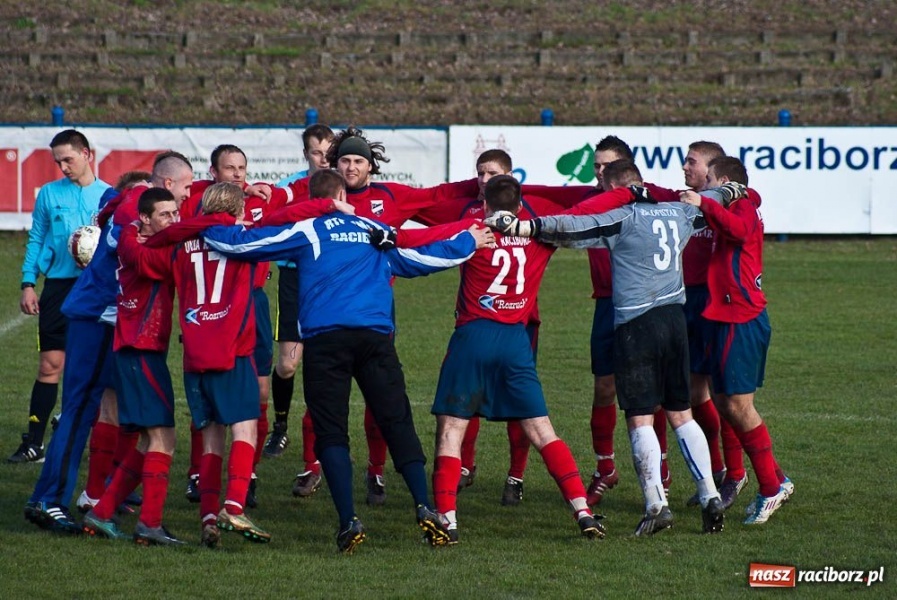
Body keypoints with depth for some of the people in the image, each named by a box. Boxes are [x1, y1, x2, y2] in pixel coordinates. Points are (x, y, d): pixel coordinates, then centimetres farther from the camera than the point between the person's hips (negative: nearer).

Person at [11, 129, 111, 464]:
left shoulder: (109, 195, 5)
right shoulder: (49, 194, 8)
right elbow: (36, 240, 10)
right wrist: (28, 284, 2)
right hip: (59, 286, 0)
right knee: (50, 364, -3)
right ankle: (34, 443, 0)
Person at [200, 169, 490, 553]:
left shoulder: (304, 230, 12)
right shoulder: (374, 231, 21)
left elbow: (240, 244, 6)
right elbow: (423, 260, 31)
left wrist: (204, 230, 23)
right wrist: (469, 243, 46)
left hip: (324, 338, -2)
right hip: (376, 335, 2)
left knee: (331, 432, 2)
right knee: (397, 422, 5)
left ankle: (349, 522, -8)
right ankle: (425, 510, -7)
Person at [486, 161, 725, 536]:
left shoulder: (623, 218, -6)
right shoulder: (678, 213, 12)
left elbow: (575, 228, -19)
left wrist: (522, 226, -21)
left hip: (636, 322, -6)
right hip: (674, 317, 6)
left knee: (640, 417, -4)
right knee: (681, 414, 14)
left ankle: (656, 503, -12)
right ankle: (709, 495, 9)